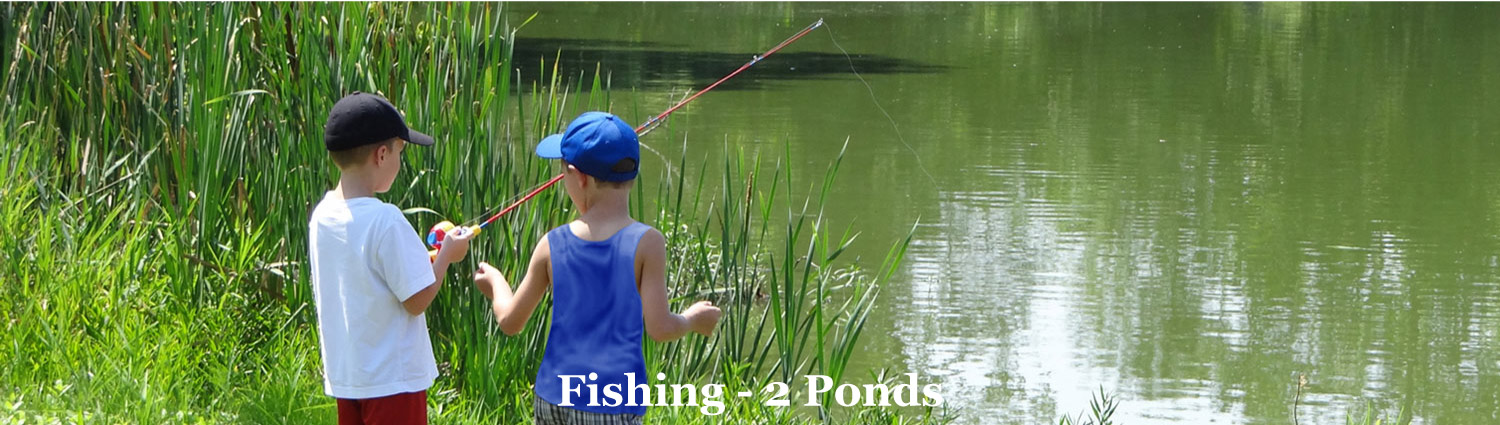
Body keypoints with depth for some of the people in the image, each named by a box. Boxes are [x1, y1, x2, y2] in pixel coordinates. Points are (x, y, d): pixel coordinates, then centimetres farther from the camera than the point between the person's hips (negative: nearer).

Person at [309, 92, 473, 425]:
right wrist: (446, 255, -3)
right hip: (392, 378, -8)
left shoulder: (322, 216, 3)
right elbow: (417, 300, -17)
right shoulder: (384, 221, -21)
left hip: (343, 373, 8)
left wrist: (424, 257, 13)